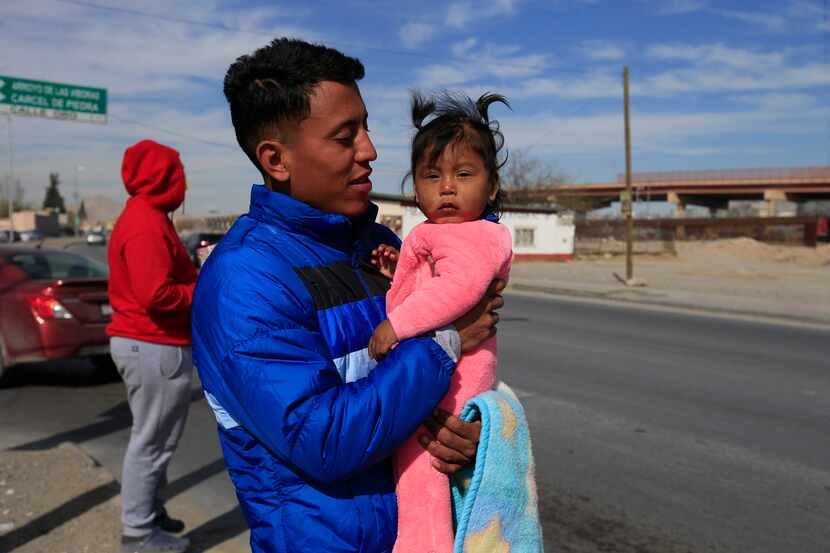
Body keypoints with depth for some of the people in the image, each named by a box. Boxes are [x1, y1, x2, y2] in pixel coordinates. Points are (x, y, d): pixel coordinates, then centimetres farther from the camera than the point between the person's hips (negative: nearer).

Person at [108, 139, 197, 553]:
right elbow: (156, 293, -29)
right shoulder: (148, 225, -20)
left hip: (142, 343, 11)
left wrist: (199, 280, 3)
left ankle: (148, 513, 34)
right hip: (156, 347, -11)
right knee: (152, 441, 1)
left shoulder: (140, 218, 14)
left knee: (151, 438, 21)